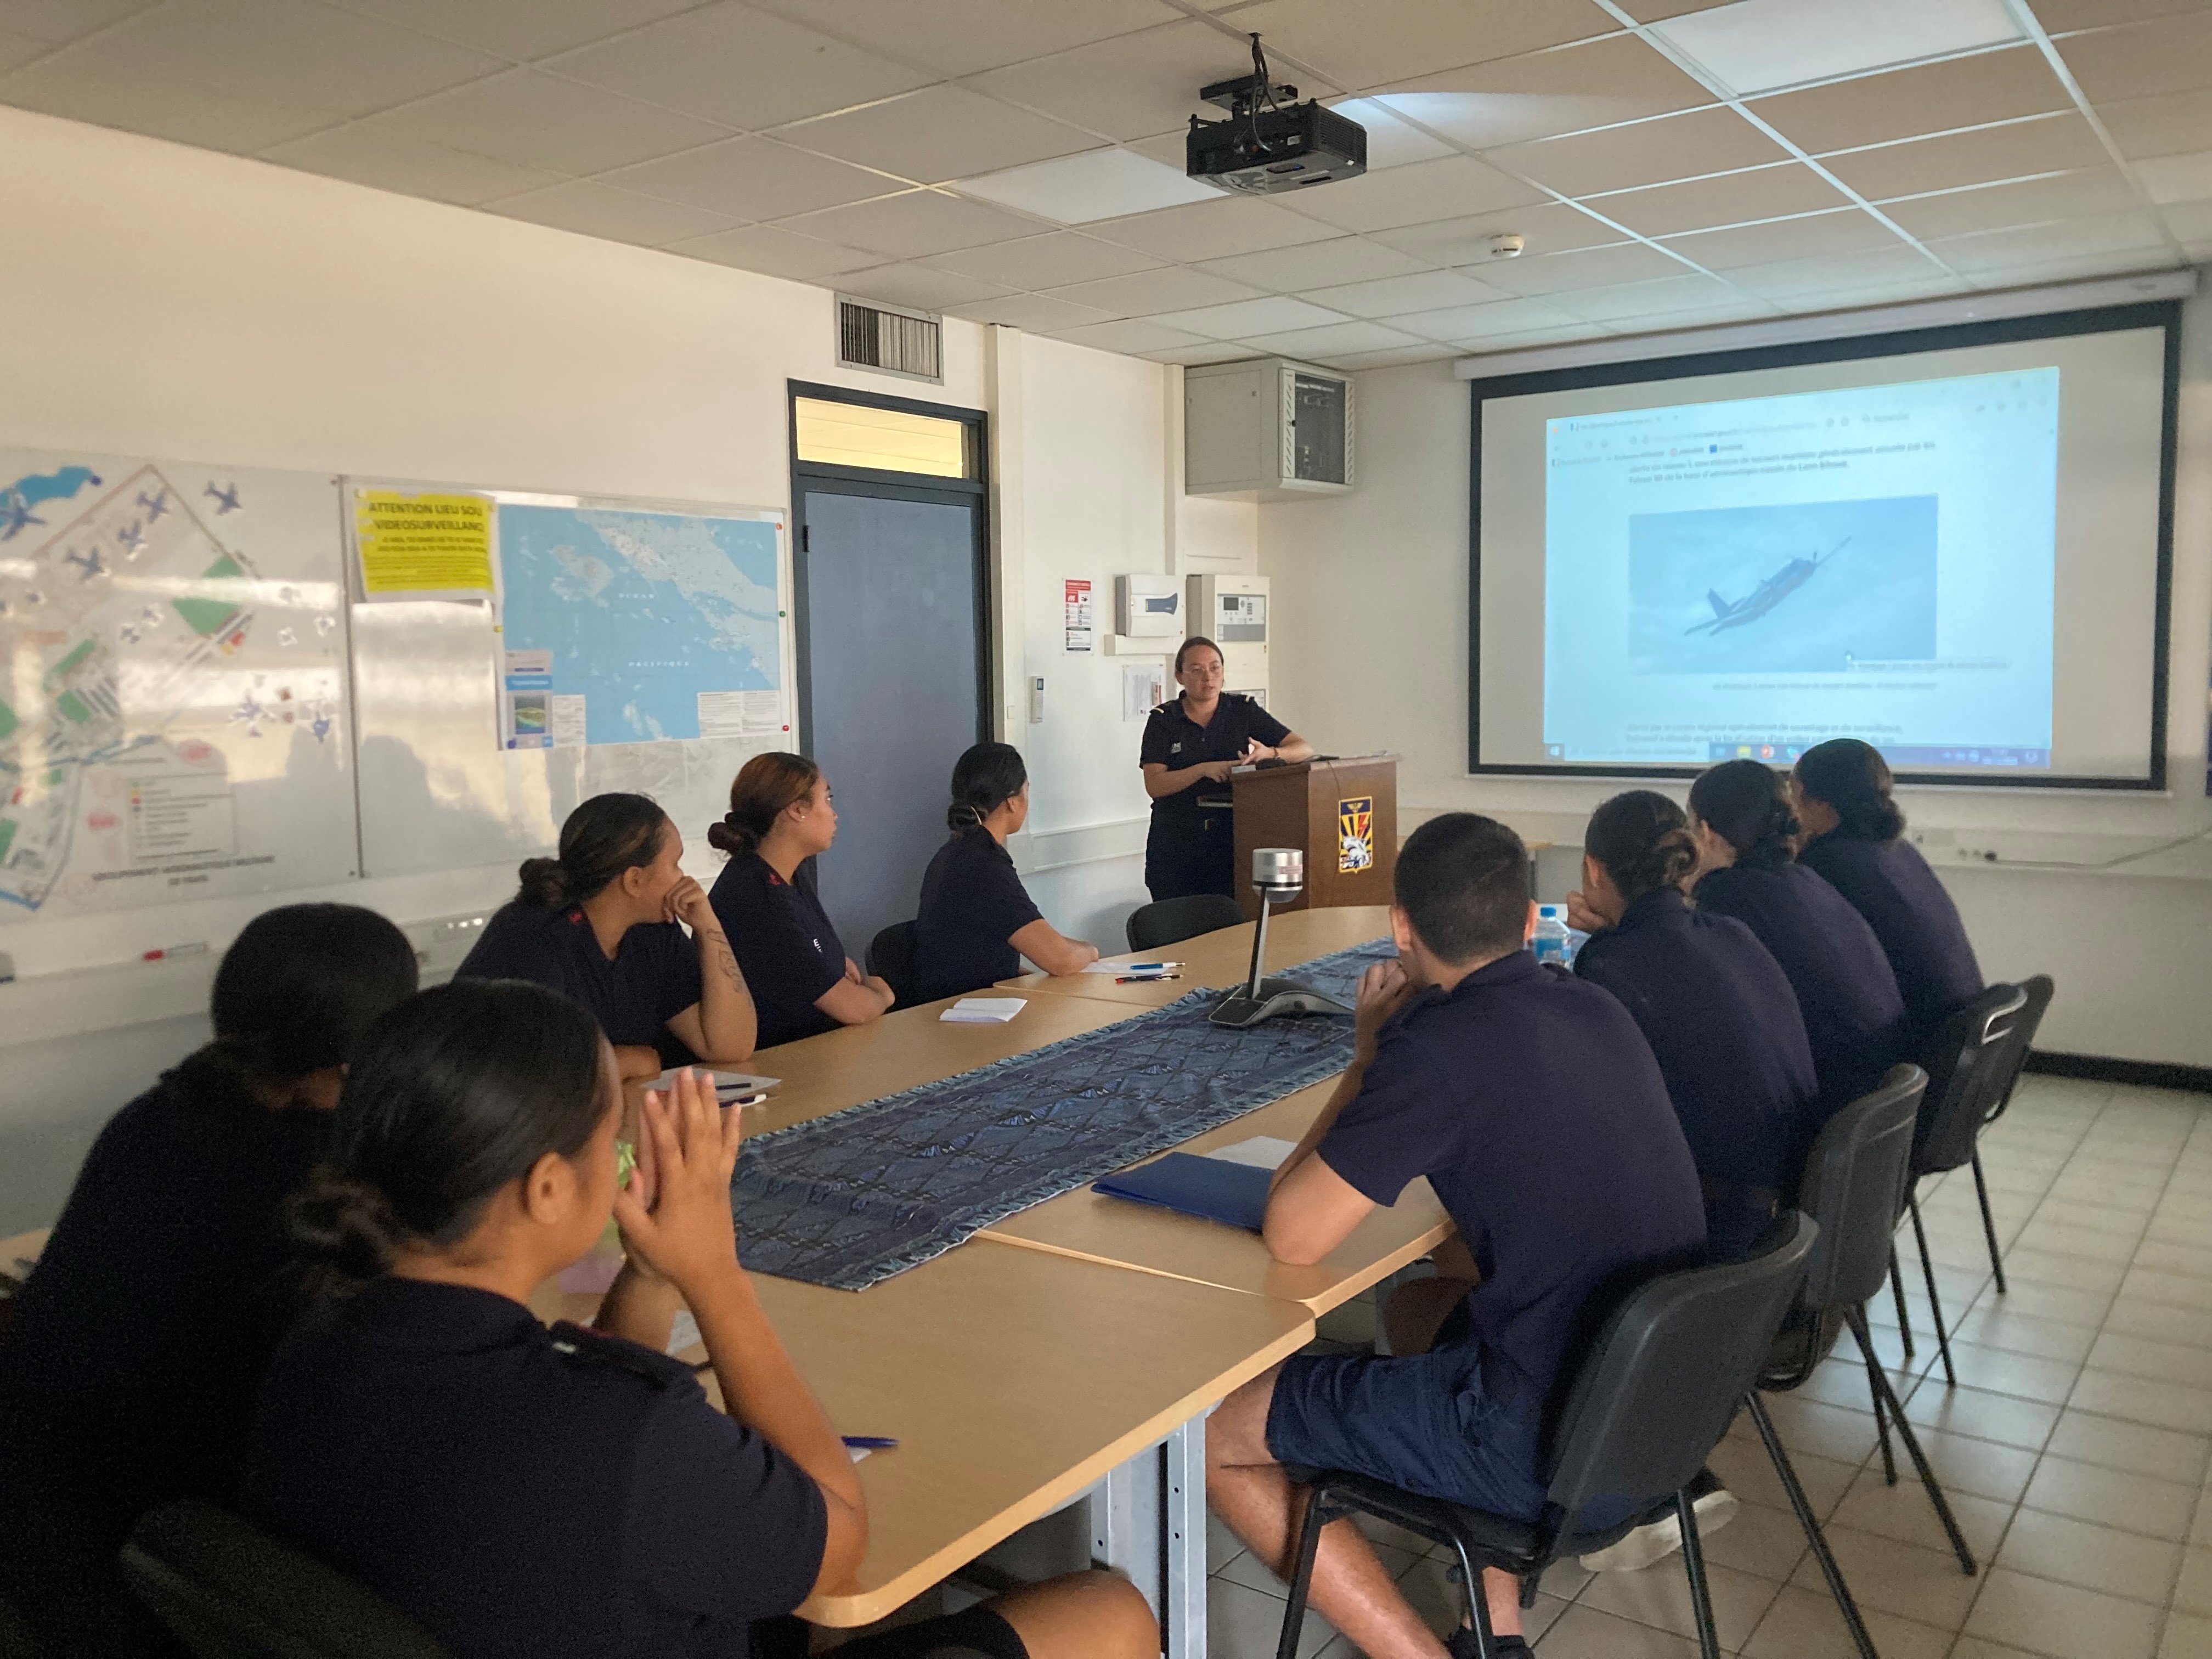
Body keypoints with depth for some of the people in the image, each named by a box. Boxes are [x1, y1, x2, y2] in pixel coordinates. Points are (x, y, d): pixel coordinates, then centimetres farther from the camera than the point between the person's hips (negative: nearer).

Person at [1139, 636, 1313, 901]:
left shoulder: (1244, 711, 6)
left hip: (1231, 838, 1)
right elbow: (1154, 785, -8)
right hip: (1175, 842, -1)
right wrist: (1203, 770, -20)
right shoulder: (1163, 719, 2)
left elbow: (1305, 749, 1)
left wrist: (1270, 754, -20)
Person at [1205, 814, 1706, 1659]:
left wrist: (1368, 1059, -3)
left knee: (1212, 1437, 4)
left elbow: (1291, 1235, -13)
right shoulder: (1597, 1009, 5)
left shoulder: (1440, 1045, -19)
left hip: (1558, 1449, -8)